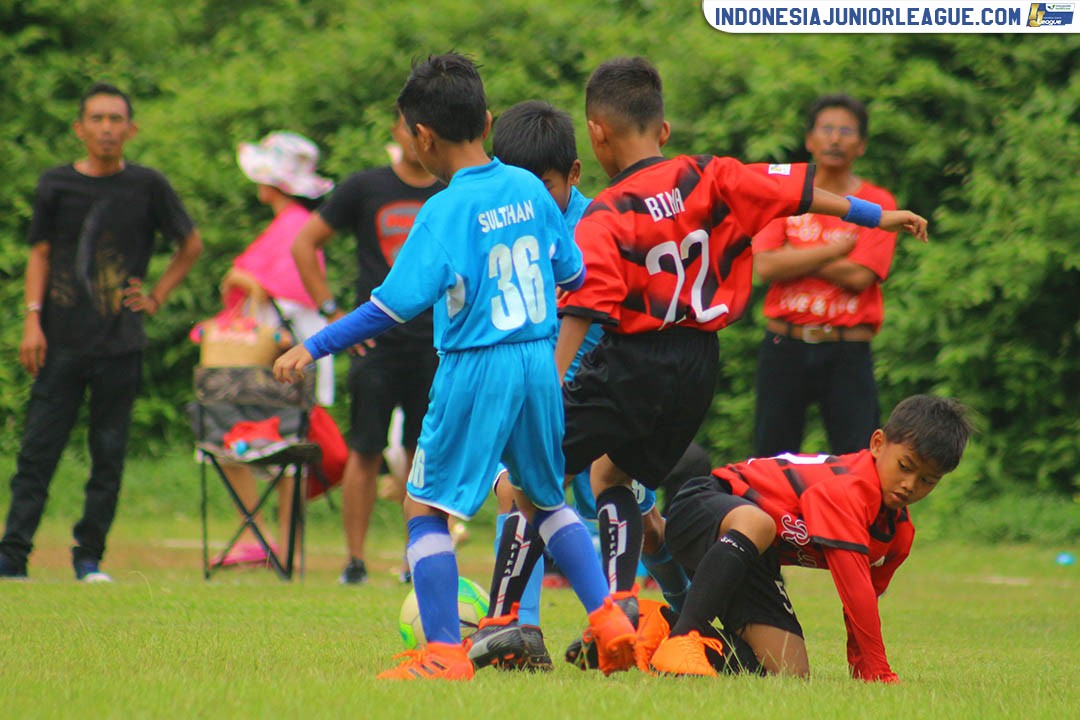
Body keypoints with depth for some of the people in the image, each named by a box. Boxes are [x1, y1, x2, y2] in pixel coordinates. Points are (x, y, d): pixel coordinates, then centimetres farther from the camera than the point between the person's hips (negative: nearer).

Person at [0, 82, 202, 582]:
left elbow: (191, 246, 15)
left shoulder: (147, 186, 4)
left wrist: (157, 297, 6)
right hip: (61, 342, 0)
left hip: (120, 344, 0)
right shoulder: (56, 184, 7)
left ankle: (89, 557, 8)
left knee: (109, 455, 1)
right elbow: (41, 254, 9)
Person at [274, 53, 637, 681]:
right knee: (545, 500, 23)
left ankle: (445, 652, -3)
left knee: (426, 507, 5)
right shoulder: (530, 189, 4)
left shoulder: (446, 211, -14)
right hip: (541, 364, 6)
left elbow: (395, 305, -19)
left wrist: (315, 348, -13)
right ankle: (610, 619, 11)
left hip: (475, 370, -6)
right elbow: (573, 274, 14)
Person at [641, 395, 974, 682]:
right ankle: (681, 637, -41)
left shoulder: (900, 531, 1)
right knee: (758, 524, -45)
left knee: (790, 673, -9)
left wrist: (862, 668, 6)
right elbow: (854, 588, -31)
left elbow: (862, 596, 13)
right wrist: (879, 672, -29)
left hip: (754, 560, 9)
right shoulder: (846, 489, -28)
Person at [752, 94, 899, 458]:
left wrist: (795, 259, -4)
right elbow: (765, 266, -6)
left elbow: (859, 276, -9)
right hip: (785, 347, 2)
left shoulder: (878, 204, 4)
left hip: (847, 353, -2)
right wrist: (836, 250, -7)